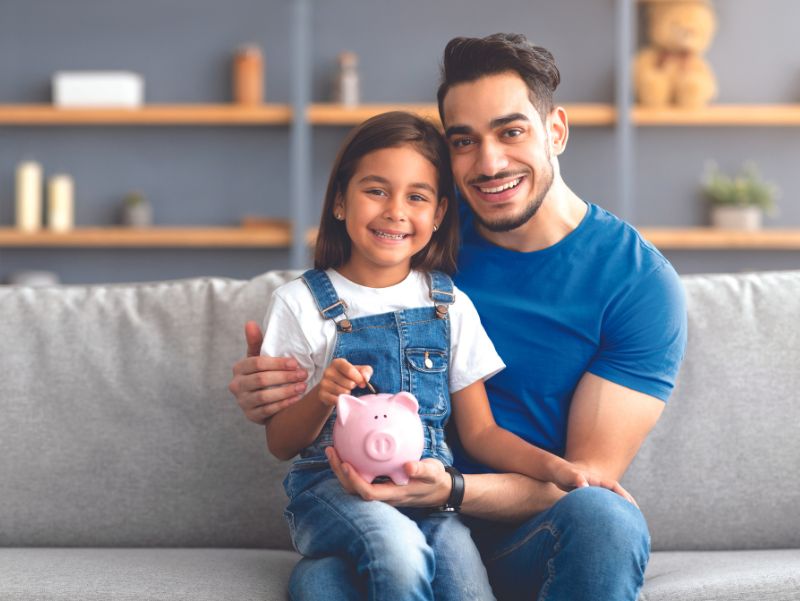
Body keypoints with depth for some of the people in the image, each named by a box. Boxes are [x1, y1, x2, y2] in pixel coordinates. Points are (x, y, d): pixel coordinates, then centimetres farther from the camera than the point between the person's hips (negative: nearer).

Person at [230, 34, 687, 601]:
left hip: (540, 532, 0)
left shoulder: (641, 281, -7)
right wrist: (266, 391, -13)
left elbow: (589, 476, -10)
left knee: (601, 518, -37)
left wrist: (451, 488, -29)